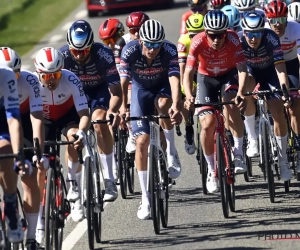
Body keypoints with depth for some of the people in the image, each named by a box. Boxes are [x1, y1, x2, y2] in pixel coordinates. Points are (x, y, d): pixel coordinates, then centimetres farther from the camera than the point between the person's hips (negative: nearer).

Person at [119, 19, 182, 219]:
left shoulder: (169, 51, -30)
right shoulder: (130, 51, -29)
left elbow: (175, 79, -40)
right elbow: (123, 81, -33)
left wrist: (176, 106, -56)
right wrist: (123, 107, -49)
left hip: (163, 86, -1)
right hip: (141, 88, 1)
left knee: (163, 103, -38)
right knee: (142, 140, -9)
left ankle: (171, 153, -14)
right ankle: (146, 198, -2)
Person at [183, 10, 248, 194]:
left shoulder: (232, 39, -31)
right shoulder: (198, 42, -30)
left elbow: (242, 68, -35)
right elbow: (189, 72, -32)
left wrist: (241, 92, -52)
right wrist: (189, 96, -50)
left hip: (229, 75, -1)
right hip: (206, 77, 1)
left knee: (231, 105, -31)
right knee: (207, 125, -10)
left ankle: (239, 153, -17)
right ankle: (211, 170, 9)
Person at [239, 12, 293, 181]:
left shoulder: (271, 38, -34)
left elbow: (281, 70, -36)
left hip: (269, 71, -1)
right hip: (250, 71, 1)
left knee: (278, 111, -15)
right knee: (247, 86, -33)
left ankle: (283, 160, -2)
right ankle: (252, 139, -18)